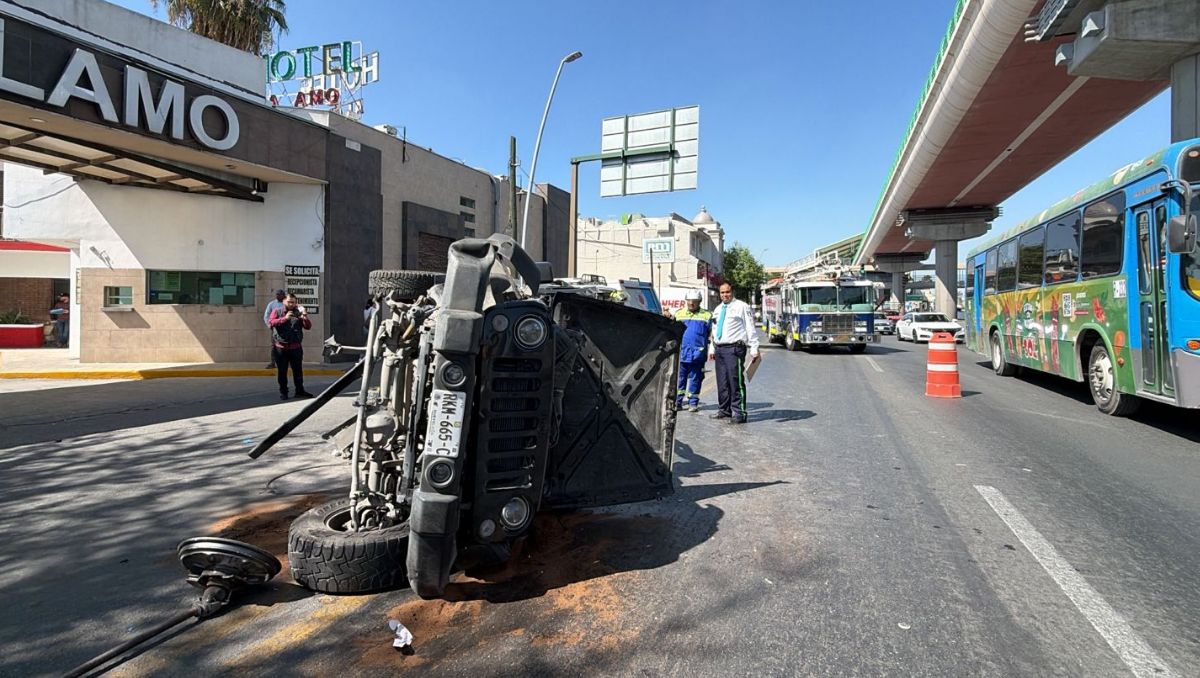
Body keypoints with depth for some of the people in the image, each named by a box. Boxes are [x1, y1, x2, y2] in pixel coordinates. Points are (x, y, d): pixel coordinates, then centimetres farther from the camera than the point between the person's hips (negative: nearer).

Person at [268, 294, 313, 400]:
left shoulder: (298, 313, 9)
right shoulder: (277, 312, 7)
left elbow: (308, 326, 1)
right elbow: (271, 322, -11)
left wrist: (305, 319, -20)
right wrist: (284, 318, -24)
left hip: (296, 347, 1)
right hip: (281, 347, -1)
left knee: (298, 370, 6)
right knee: (282, 371, 5)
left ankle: (300, 391, 13)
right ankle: (283, 392, 13)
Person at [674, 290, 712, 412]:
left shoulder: (706, 315, 5)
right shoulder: (678, 314, 12)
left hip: (697, 354, -2)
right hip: (681, 353, 2)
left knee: (695, 379, 5)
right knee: (679, 378, 5)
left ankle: (693, 403, 13)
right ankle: (677, 402, 13)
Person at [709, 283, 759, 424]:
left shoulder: (741, 306, -1)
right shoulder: (717, 310, 20)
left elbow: (750, 329, -5)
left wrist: (754, 349, -12)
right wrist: (713, 349, 21)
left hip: (734, 349, -7)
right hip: (719, 349, 7)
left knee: (735, 381, -10)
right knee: (722, 382, 11)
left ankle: (739, 413, -6)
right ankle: (724, 410, 22)